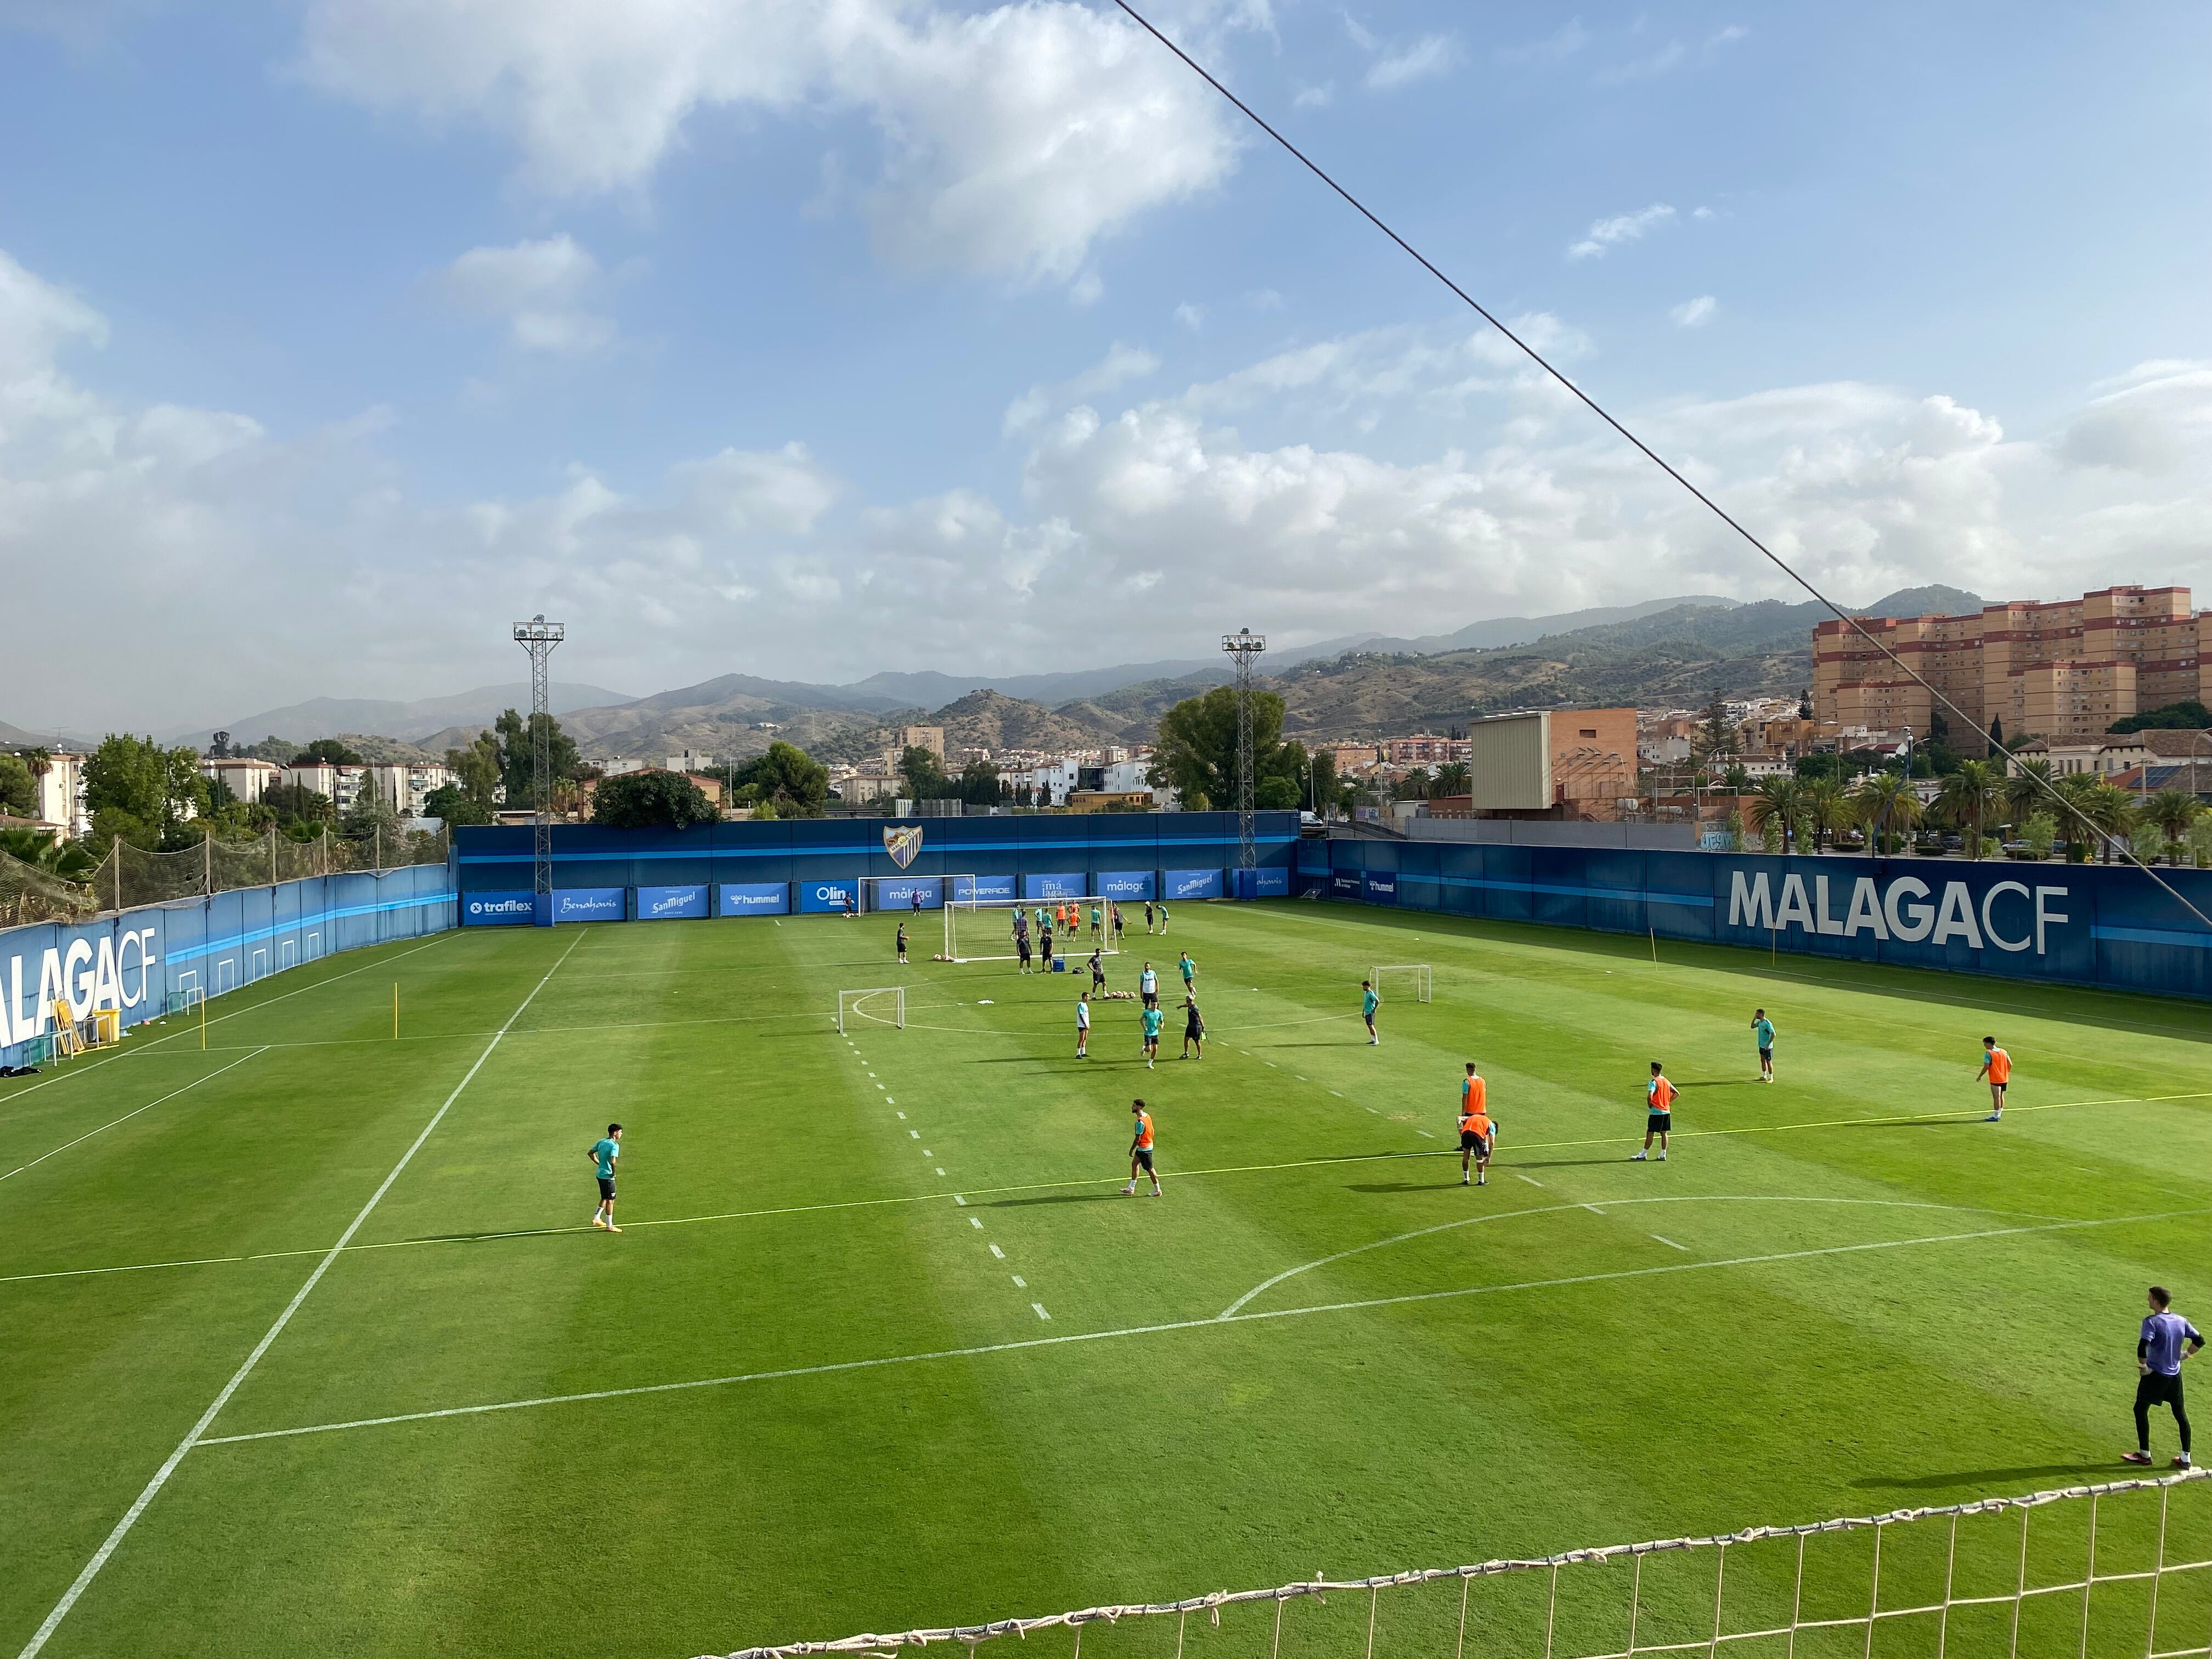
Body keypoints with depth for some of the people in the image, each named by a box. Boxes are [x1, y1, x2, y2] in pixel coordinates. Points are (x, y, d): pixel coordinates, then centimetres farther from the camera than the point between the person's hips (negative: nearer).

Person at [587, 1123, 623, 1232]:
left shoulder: (601, 1142, 7)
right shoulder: (615, 1145, -19)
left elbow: (590, 1153, 17)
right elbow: (612, 1162, -30)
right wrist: (614, 1172, -14)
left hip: (600, 1174, 8)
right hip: (608, 1176, -8)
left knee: (605, 1198, 24)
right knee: (610, 1200, 1)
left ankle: (596, 1219, 30)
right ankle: (610, 1226, 7)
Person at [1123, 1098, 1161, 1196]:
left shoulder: (1140, 1122, -27)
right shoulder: (1147, 1115, 1)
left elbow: (1138, 1139, -23)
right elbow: (1152, 1130, 11)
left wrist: (1131, 1150, -13)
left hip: (1144, 1148, -10)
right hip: (1148, 1144, 10)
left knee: (1149, 1169, 3)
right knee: (1134, 1164, 16)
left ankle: (1157, 1190, 16)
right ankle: (1131, 1188, 23)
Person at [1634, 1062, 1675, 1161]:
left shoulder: (1653, 1082, -16)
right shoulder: (1666, 1081, 8)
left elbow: (1650, 1096, -28)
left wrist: (1649, 1106, -10)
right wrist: (1668, 1102, 12)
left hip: (1656, 1112, -7)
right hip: (1667, 1111, 7)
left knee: (1650, 1133, 0)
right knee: (1663, 1133, 12)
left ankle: (1643, 1155, 6)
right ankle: (1663, 1155, 14)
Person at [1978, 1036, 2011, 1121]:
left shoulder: (1988, 1053, -14)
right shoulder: (2004, 1051, 6)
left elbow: (1986, 1067, -19)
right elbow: (2010, 1064, 6)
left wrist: (1980, 1076, -8)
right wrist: (2006, 1073, 19)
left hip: (1995, 1079, -7)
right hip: (2005, 1079, 7)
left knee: (1996, 1097, -2)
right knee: (2001, 1096, 17)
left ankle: (1995, 1117, 3)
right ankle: (1999, 1114, 27)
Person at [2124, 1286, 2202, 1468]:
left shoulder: (2152, 1322, -19)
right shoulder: (2181, 1321, 0)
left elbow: (2143, 1347, -30)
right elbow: (2199, 1341, 9)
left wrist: (2144, 1367, -16)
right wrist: (2185, 1354, 16)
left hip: (2155, 1374, -6)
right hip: (2175, 1375, 6)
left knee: (2141, 1410, 8)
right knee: (2180, 1414, 17)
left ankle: (2144, 1454, 14)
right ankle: (2185, 1458, 22)